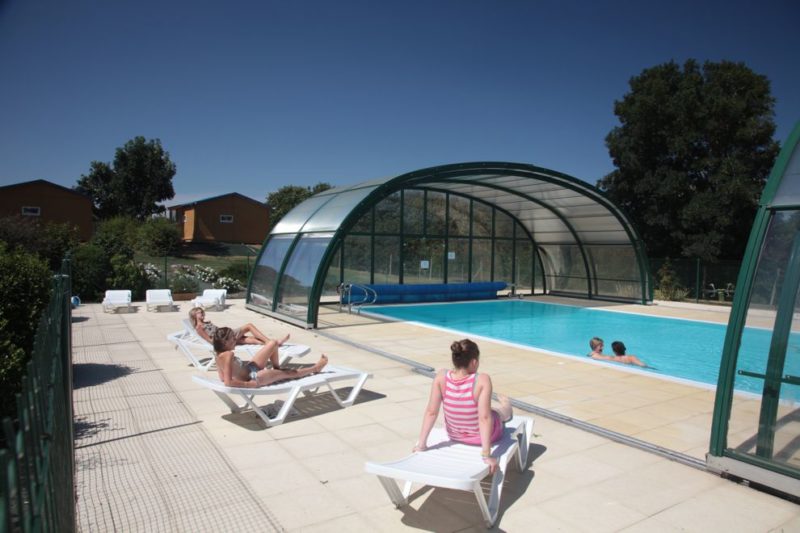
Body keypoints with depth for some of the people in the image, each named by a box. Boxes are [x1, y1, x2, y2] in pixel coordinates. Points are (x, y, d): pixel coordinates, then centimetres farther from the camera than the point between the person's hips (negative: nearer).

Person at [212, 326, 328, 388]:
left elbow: (222, 378, 3)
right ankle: (315, 368, 34)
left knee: (272, 343, 11)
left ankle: (276, 369, 35)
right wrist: (250, 385, -31)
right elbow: (228, 383, -40)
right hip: (254, 377, -9)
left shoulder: (218, 355, -8)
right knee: (290, 373, 9)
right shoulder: (228, 355, -35)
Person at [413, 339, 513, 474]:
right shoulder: (482, 381, -35)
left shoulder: (441, 377, -25)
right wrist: (486, 455, -31)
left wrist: (421, 444, -15)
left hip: (454, 435, 3)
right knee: (505, 409, 31)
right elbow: (484, 418, -36)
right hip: (484, 435, -2)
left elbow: (431, 412, -22)